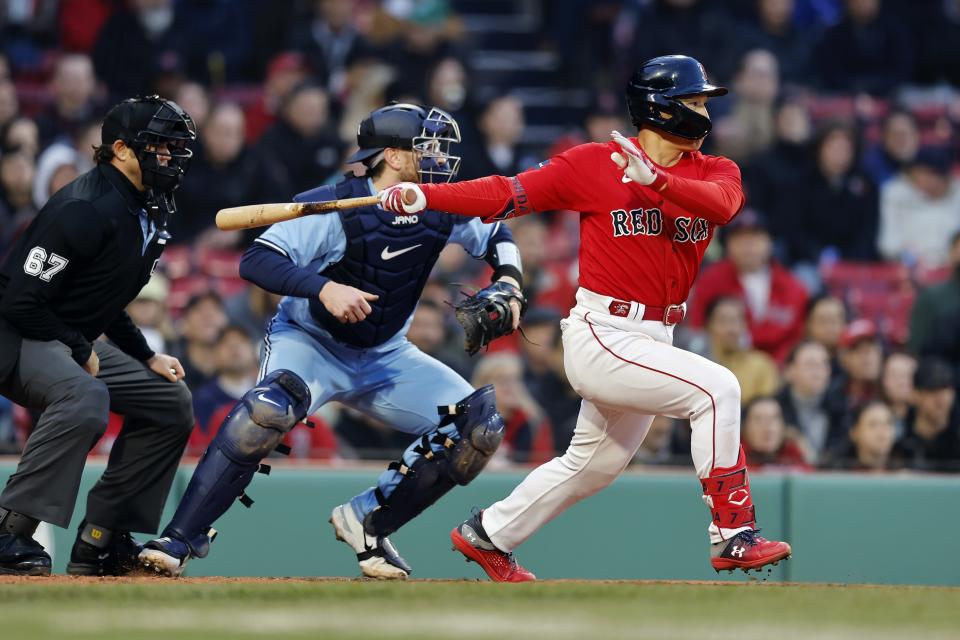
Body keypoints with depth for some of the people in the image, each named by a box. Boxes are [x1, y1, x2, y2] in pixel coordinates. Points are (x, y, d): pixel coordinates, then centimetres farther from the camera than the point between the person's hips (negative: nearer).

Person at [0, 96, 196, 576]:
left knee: (170, 403, 12)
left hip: (75, 344, 11)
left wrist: (147, 357, 10)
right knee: (84, 397, -37)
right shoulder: (87, 208, -23)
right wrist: (80, 352, -16)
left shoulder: (149, 212, 9)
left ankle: (100, 539, 10)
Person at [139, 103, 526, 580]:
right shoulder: (336, 208, -23)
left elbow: (497, 238, 13)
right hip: (310, 343, -6)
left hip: (385, 357, 6)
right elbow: (256, 260, -30)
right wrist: (323, 288, -44)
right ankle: (178, 541, -30)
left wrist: (508, 284, -7)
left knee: (478, 426, -9)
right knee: (268, 410, -37)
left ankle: (367, 522, 3)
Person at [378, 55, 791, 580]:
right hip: (601, 337, -7)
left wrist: (657, 178, -35)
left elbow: (723, 202, -19)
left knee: (594, 463, 19)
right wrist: (424, 195, -18)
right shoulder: (594, 164, -6)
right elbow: (511, 193, -7)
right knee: (717, 388, -22)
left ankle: (486, 536, 37)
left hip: (653, 340, 7)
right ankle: (733, 536, -20)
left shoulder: (715, 172, 4)